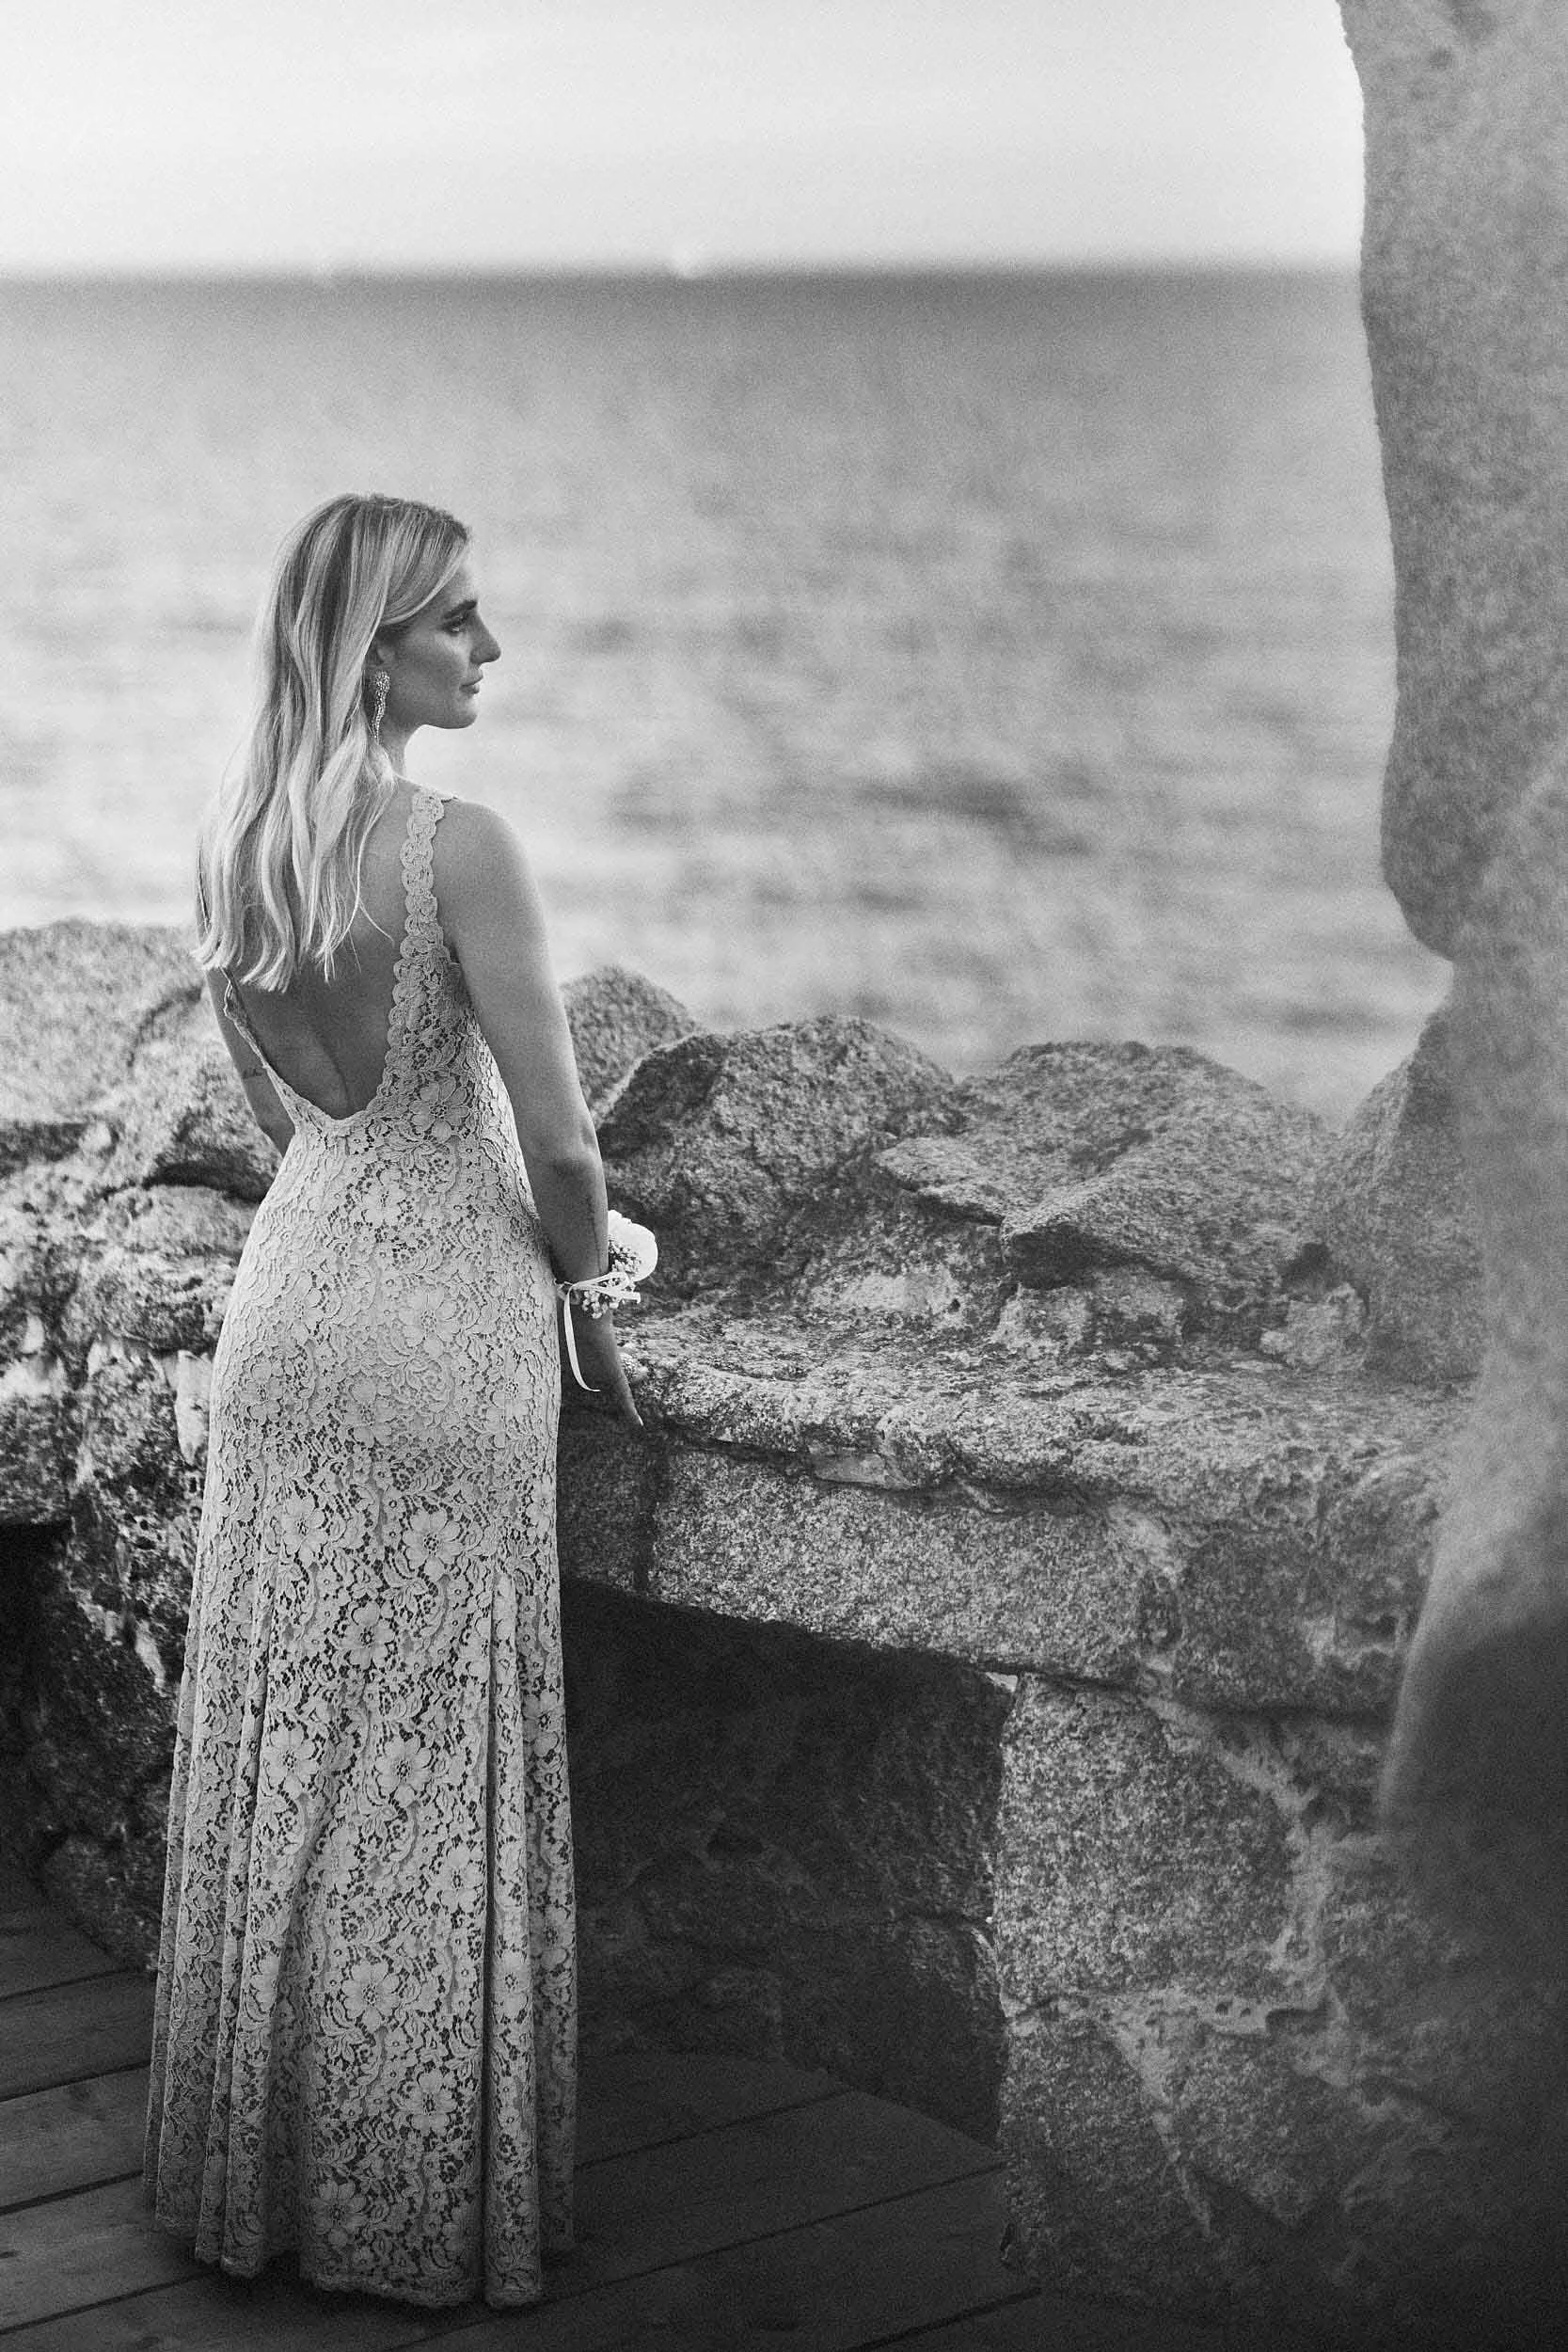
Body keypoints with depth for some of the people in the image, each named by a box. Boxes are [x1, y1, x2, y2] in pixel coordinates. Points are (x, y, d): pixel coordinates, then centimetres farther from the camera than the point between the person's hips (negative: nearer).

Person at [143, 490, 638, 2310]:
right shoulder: (458, 847, -19)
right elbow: (557, 1142, -16)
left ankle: (255, 2173, 28)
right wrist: (585, 1287, 2)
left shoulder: (225, 844, 2)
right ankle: (424, 2206, 17)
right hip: (448, 1324, -6)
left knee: (271, 1745, 15)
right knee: (429, 1773, 5)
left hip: (287, 1292, 6)